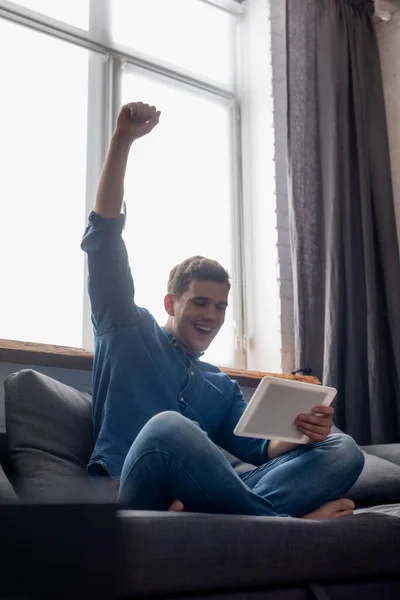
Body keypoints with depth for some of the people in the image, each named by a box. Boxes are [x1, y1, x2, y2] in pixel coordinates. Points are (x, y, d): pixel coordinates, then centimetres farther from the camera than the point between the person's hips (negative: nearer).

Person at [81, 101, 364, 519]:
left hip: (208, 500, 5)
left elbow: (261, 451, 16)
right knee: (169, 426, -39)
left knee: (343, 450, -13)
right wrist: (122, 140, 2)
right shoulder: (129, 333, 17)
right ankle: (288, 523, -22)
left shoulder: (223, 387, 29)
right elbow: (103, 240, 9)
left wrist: (300, 433, -7)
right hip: (132, 497, -4)